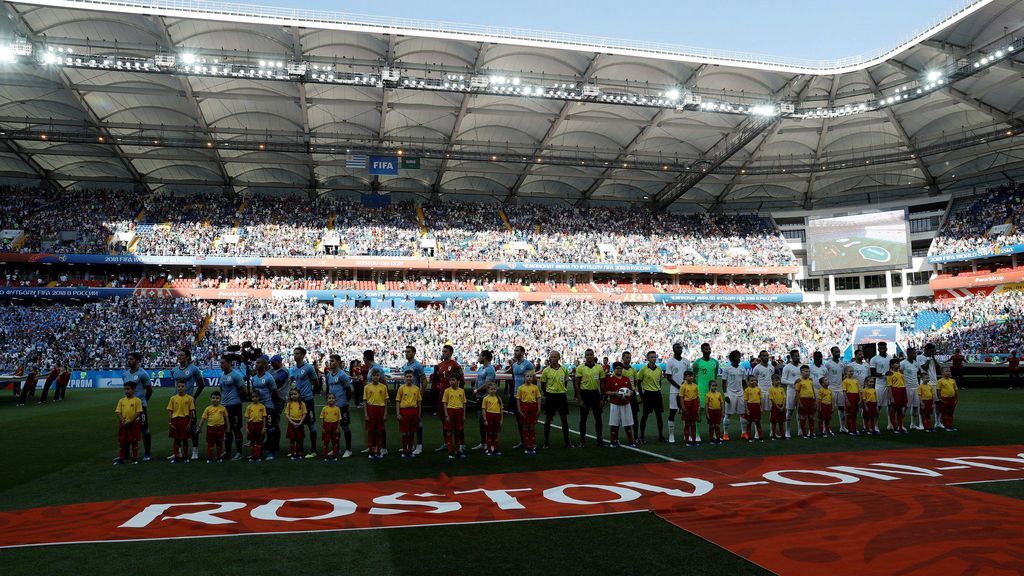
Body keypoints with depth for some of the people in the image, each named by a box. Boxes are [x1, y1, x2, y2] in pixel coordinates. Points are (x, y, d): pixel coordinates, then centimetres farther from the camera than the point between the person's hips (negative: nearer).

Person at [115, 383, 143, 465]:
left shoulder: (137, 400, -6)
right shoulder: (121, 400, 5)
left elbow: (138, 412, -10)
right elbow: (118, 412, 2)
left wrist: (130, 421, -17)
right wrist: (122, 421, -13)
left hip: (134, 423, -4)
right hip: (123, 424, 4)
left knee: (134, 441, 4)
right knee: (121, 441, 6)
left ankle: (135, 458, 12)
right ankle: (121, 458, 14)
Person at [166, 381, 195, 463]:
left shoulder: (189, 398, -1)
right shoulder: (173, 398, 3)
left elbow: (191, 411, 0)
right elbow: (170, 411, 5)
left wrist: (190, 423, -5)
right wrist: (170, 422, -3)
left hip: (185, 419, -1)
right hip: (175, 419, 1)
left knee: (185, 439, 4)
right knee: (176, 439, 7)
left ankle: (185, 457, 14)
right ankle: (176, 457, 15)